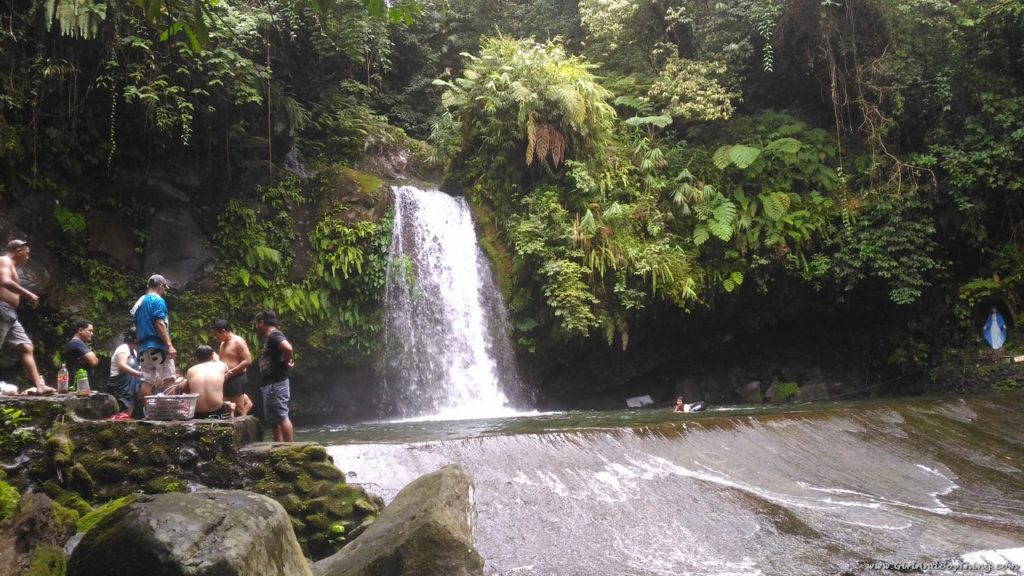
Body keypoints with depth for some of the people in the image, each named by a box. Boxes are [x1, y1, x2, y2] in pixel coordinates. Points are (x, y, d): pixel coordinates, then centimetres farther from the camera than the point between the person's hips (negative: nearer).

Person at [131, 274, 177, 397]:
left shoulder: (139, 302, 19)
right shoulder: (157, 300, -6)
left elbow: (137, 326, 21)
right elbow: (159, 324, -17)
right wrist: (169, 345, -20)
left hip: (144, 347, 8)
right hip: (158, 346, -8)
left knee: (147, 382, 5)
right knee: (169, 380, -8)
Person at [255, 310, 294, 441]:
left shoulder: (274, 335, -13)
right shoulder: (270, 337, 19)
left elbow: (288, 348, -31)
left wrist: (286, 363, -16)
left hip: (276, 384, -11)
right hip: (270, 383, 11)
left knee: (281, 416, -10)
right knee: (274, 418, 13)